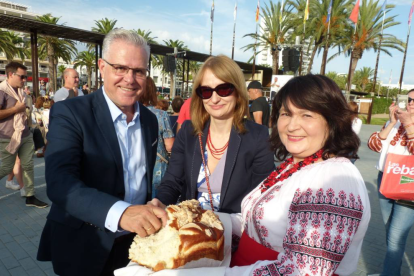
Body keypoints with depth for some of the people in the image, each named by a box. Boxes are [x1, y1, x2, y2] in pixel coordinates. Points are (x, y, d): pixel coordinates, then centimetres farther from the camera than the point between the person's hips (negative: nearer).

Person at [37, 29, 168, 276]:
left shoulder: (150, 120, 1)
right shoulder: (69, 113, -16)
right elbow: (59, 182, -28)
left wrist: (148, 215, 8)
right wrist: (120, 212, -42)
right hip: (85, 250, -4)